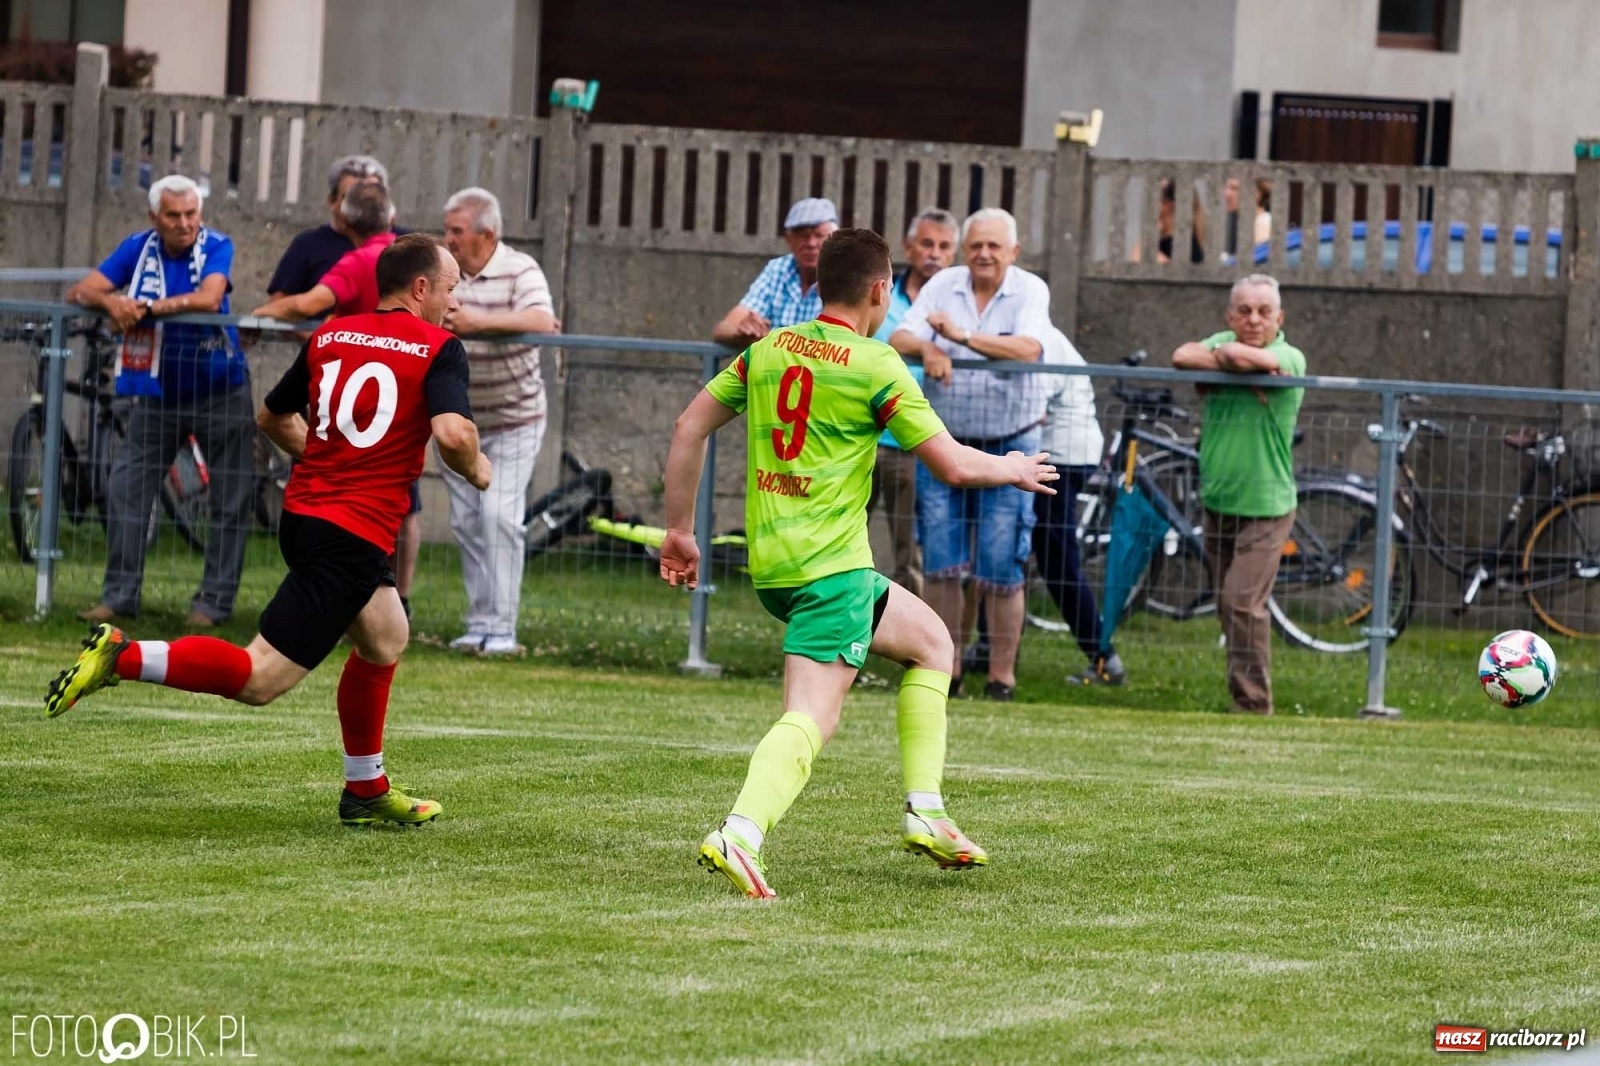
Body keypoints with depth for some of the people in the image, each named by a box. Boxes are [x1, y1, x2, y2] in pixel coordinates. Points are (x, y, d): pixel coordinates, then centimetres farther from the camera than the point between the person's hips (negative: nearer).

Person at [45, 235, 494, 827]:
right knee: (258, 679, -9)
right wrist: (475, 470, -1)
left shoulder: (329, 337, 14)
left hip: (303, 512, 9)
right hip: (355, 535, -9)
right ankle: (122, 658, -19)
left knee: (385, 639, 27)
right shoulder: (439, 349, -7)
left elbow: (272, 417, 24)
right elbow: (452, 432, -22)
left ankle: (366, 791, 33)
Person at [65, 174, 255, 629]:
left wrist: (146, 307, -31)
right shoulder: (140, 248, -4)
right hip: (158, 394, 3)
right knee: (125, 490, -2)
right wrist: (109, 301, -30)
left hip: (220, 392, -3)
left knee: (230, 502, 0)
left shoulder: (216, 247, -11)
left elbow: (209, 297, -30)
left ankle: (214, 601, 8)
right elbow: (78, 292, -8)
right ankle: (119, 595, 5)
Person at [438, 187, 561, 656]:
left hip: (513, 421, -5)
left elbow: (542, 322, -30)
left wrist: (480, 322, -39)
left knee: (500, 516, -15)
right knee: (467, 523, 6)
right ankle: (478, 625, 12)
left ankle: (501, 630, -13)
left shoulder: (520, 270, -14)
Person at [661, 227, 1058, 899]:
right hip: (832, 565, -7)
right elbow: (953, 466, -7)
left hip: (768, 564, 7)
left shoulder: (767, 350, 9)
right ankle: (741, 833, -30)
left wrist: (679, 530, 17)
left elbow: (688, 428, 10)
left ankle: (924, 813, 14)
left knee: (930, 641, 21)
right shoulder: (876, 366, -9)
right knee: (811, 719, -9)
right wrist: (1013, 469, 13)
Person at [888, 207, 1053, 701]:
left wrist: (963, 336, -33)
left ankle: (1002, 675, 5)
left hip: (1007, 446, -3)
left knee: (1001, 570, -3)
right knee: (940, 563, 3)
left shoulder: (1030, 291, -5)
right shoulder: (944, 285, 4)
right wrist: (926, 349, -27)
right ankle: (946, 668, 12)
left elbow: (1028, 349, -23)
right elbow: (898, 339, -5)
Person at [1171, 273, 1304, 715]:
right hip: (1218, 501, 6)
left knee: (1243, 603, -14)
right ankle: (1249, 691, 18)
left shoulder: (1289, 359, -10)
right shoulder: (1224, 341, 6)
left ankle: (1253, 703, -9)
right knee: (1228, 607, 10)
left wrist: (1222, 355, -8)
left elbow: (1247, 357, -30)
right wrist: (1237, 365, -20)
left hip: (1266, 507, -6)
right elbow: (1183, 357, -13)